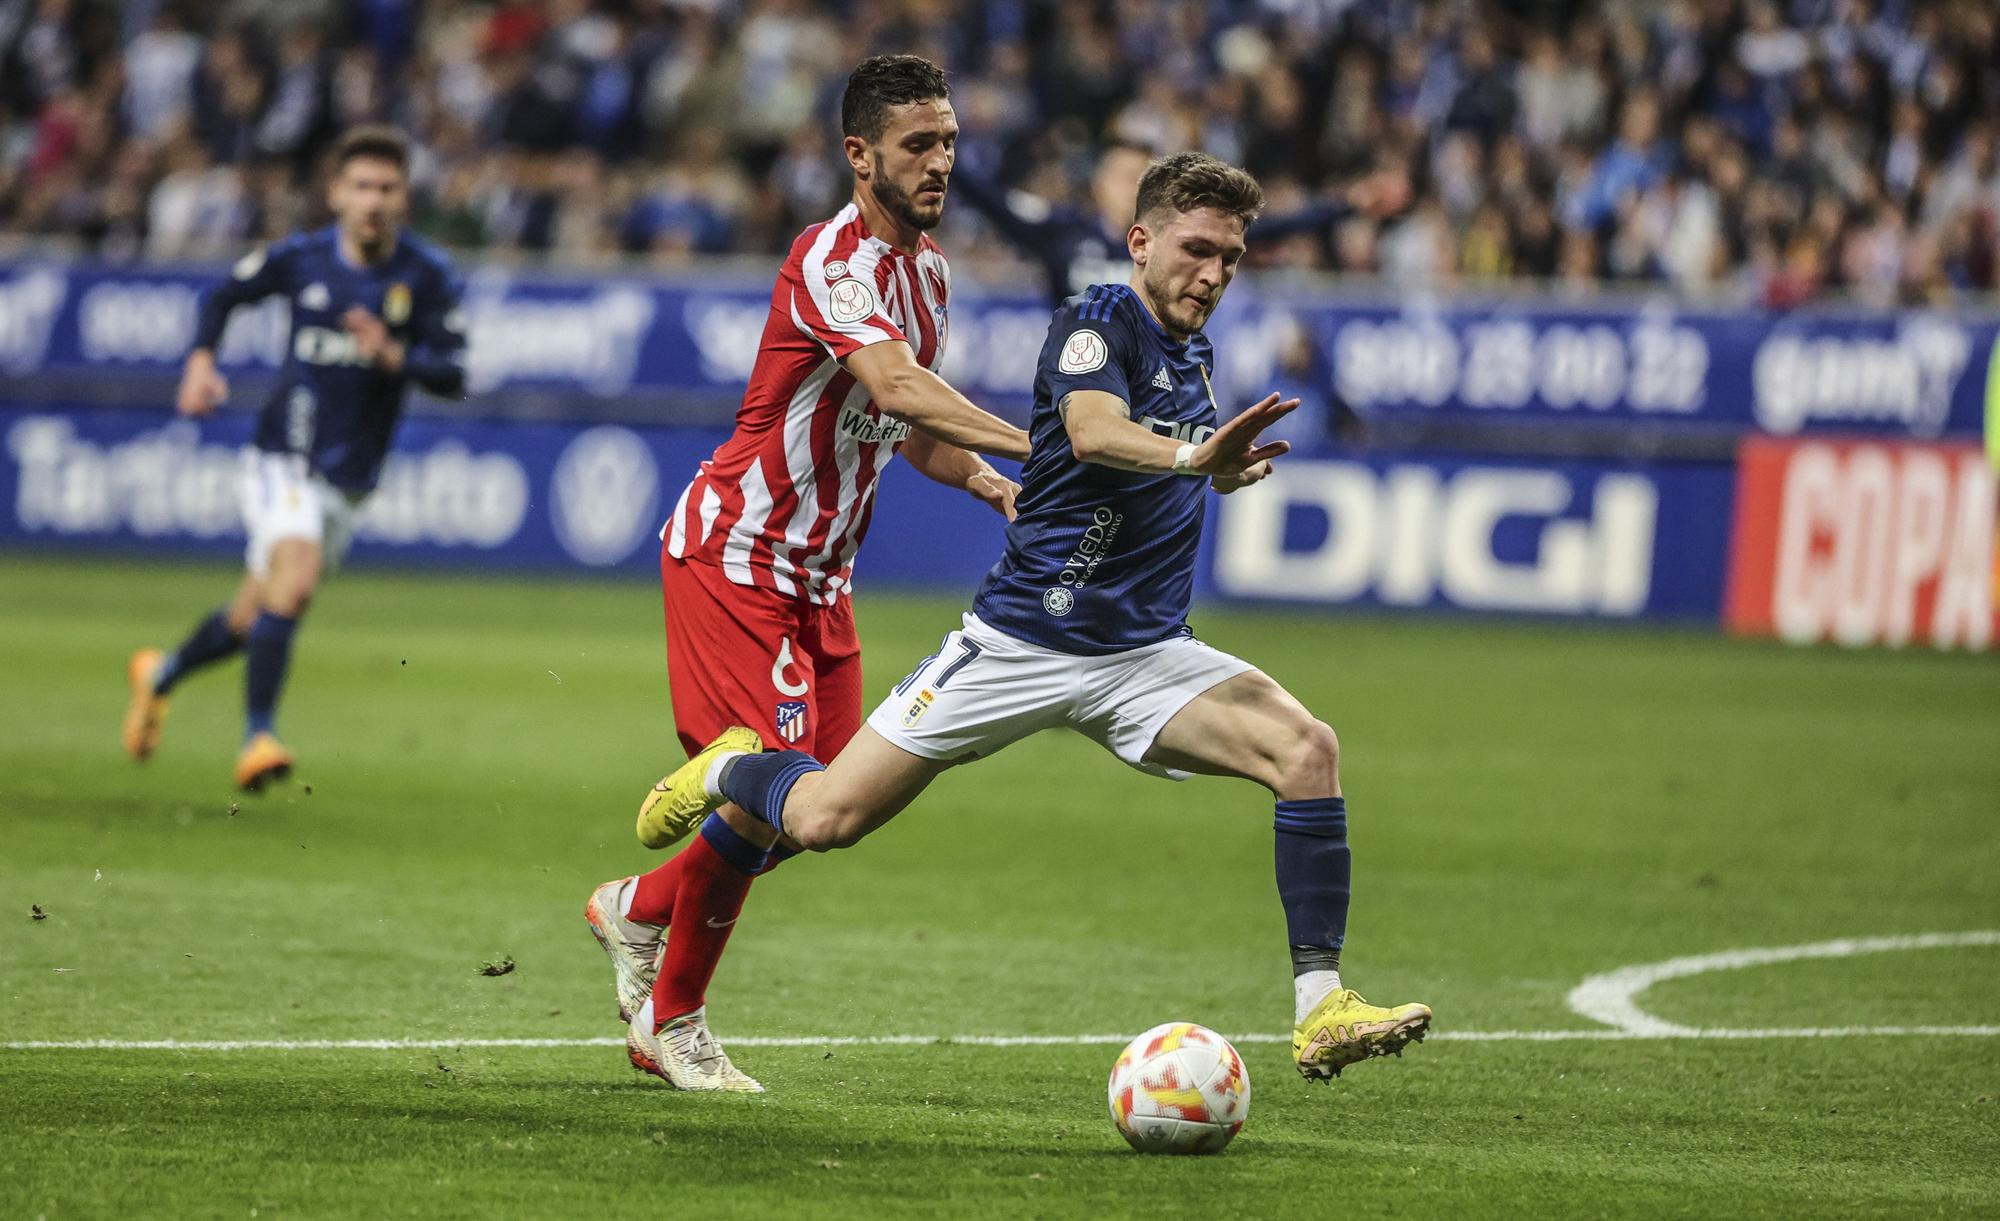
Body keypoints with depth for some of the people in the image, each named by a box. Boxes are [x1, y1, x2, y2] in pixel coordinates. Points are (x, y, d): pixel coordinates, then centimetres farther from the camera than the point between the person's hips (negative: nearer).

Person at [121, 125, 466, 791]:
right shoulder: (300, 259, -3)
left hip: (349, 478, 2)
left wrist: (394, 356, -24)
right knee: (295, 579, -28)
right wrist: (201, 362, -2)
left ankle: (161, 674, 41)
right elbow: (223, 296, 14)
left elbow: (453, 376, -7)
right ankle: (258, 737, -23)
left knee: (255, 618, 12)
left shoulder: (427, 275, -5)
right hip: (285, 455, -2)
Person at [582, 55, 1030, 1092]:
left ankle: (640, 908, 29)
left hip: (819, 571, 9)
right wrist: (1030, 443, -49)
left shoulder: (927, 267, 9)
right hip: (733, 550, -9)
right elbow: (893, 387, -38)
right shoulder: (832, 259, -20)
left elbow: (911, 429, 19)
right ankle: (671, 1021, 2)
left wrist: (993, 487, 0)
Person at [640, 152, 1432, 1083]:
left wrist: (1220, 471, 17)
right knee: (826, 818, -5)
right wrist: (1191, 455, -52)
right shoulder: (1095, 323, -10)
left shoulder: (1190, 355, 13)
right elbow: (1092, 431, -34)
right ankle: (728, 770, 32)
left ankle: (1320, 1011, -20)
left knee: (1308, 749, -20)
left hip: (1143, 655, 6)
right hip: (1022, 642, -6)